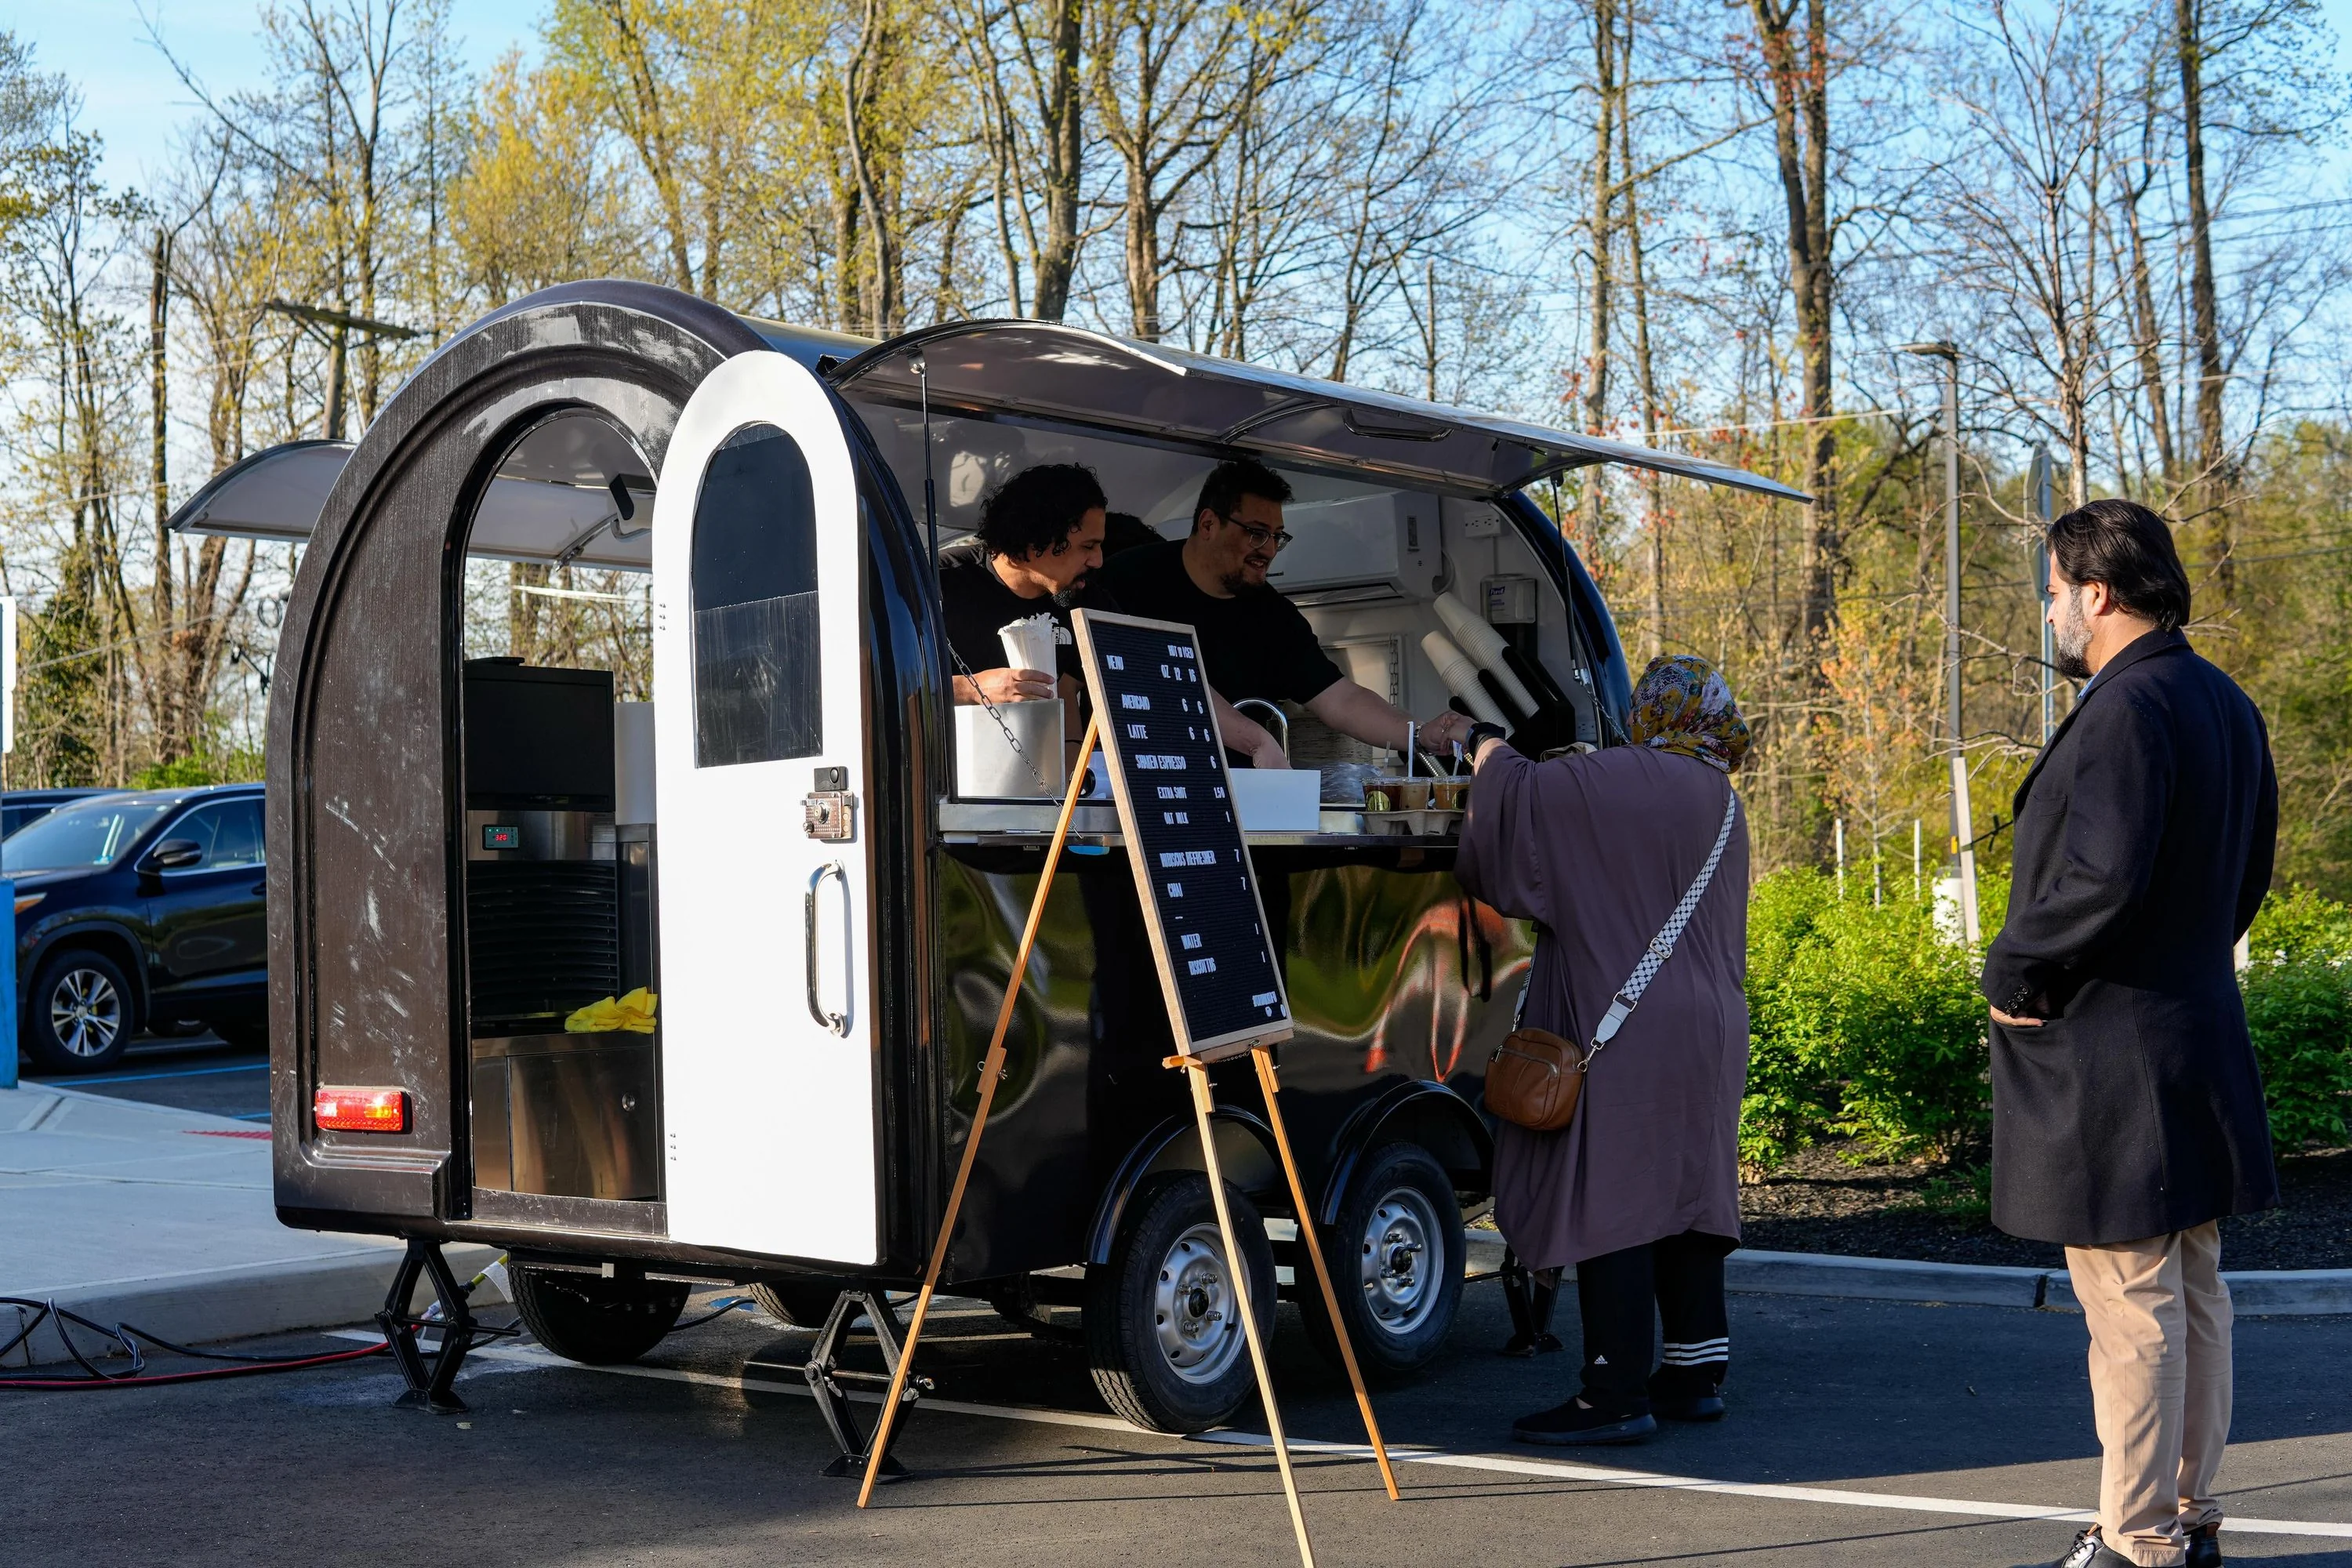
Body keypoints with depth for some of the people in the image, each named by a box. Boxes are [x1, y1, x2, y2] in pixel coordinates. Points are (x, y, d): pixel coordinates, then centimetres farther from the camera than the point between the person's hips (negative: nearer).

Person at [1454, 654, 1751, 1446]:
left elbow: (1512, 794, -5)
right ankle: (1695, 1370, 20)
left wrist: (1489, 748, 16)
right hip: (1706, 1030, 8)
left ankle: (1616, 1393, -7)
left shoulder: (1597, 783, -11)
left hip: (1620, 1032, -8)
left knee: (1609, 1198, -7)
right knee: (1684, 1189, 14)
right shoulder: (1721, 803, 13)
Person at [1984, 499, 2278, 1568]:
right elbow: (2249, 867, 19)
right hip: (2200, 1035, 10)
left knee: (2131, 1302, -3)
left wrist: (2012, 975, -12)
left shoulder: (2124, 707, -19)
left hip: (2108, 1052, -10)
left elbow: (2102, 876, -25)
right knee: (2192, 1293, 16)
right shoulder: (2226, 705, 12)